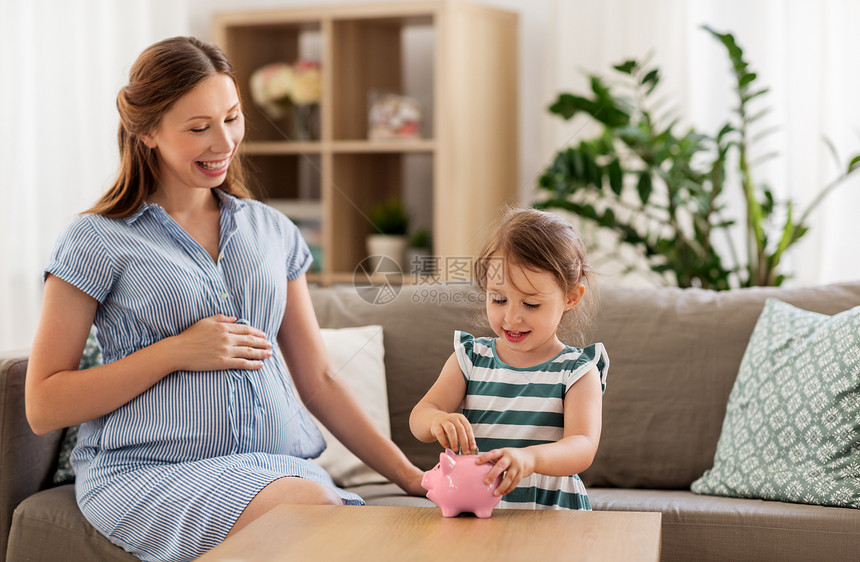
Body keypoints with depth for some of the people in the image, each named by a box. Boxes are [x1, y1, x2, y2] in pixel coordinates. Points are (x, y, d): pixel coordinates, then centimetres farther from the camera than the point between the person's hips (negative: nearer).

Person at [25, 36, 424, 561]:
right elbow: (44, 407, 0)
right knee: (308, 506, -34)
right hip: (149, 474, -3)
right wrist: (176, 352, -8)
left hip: (281, 462, 4)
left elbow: (319, 380, 17)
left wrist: (410, 475, 9)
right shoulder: (97, 242, 2)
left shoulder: (273, 231, 16)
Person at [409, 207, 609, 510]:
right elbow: (419, 416, 3)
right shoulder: (470, 359, 11)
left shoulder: (577, 371, 1)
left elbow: (583, 447, -13)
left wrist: (529, 458, -35)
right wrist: (437, 420, -23)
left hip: (552, 511, -4)